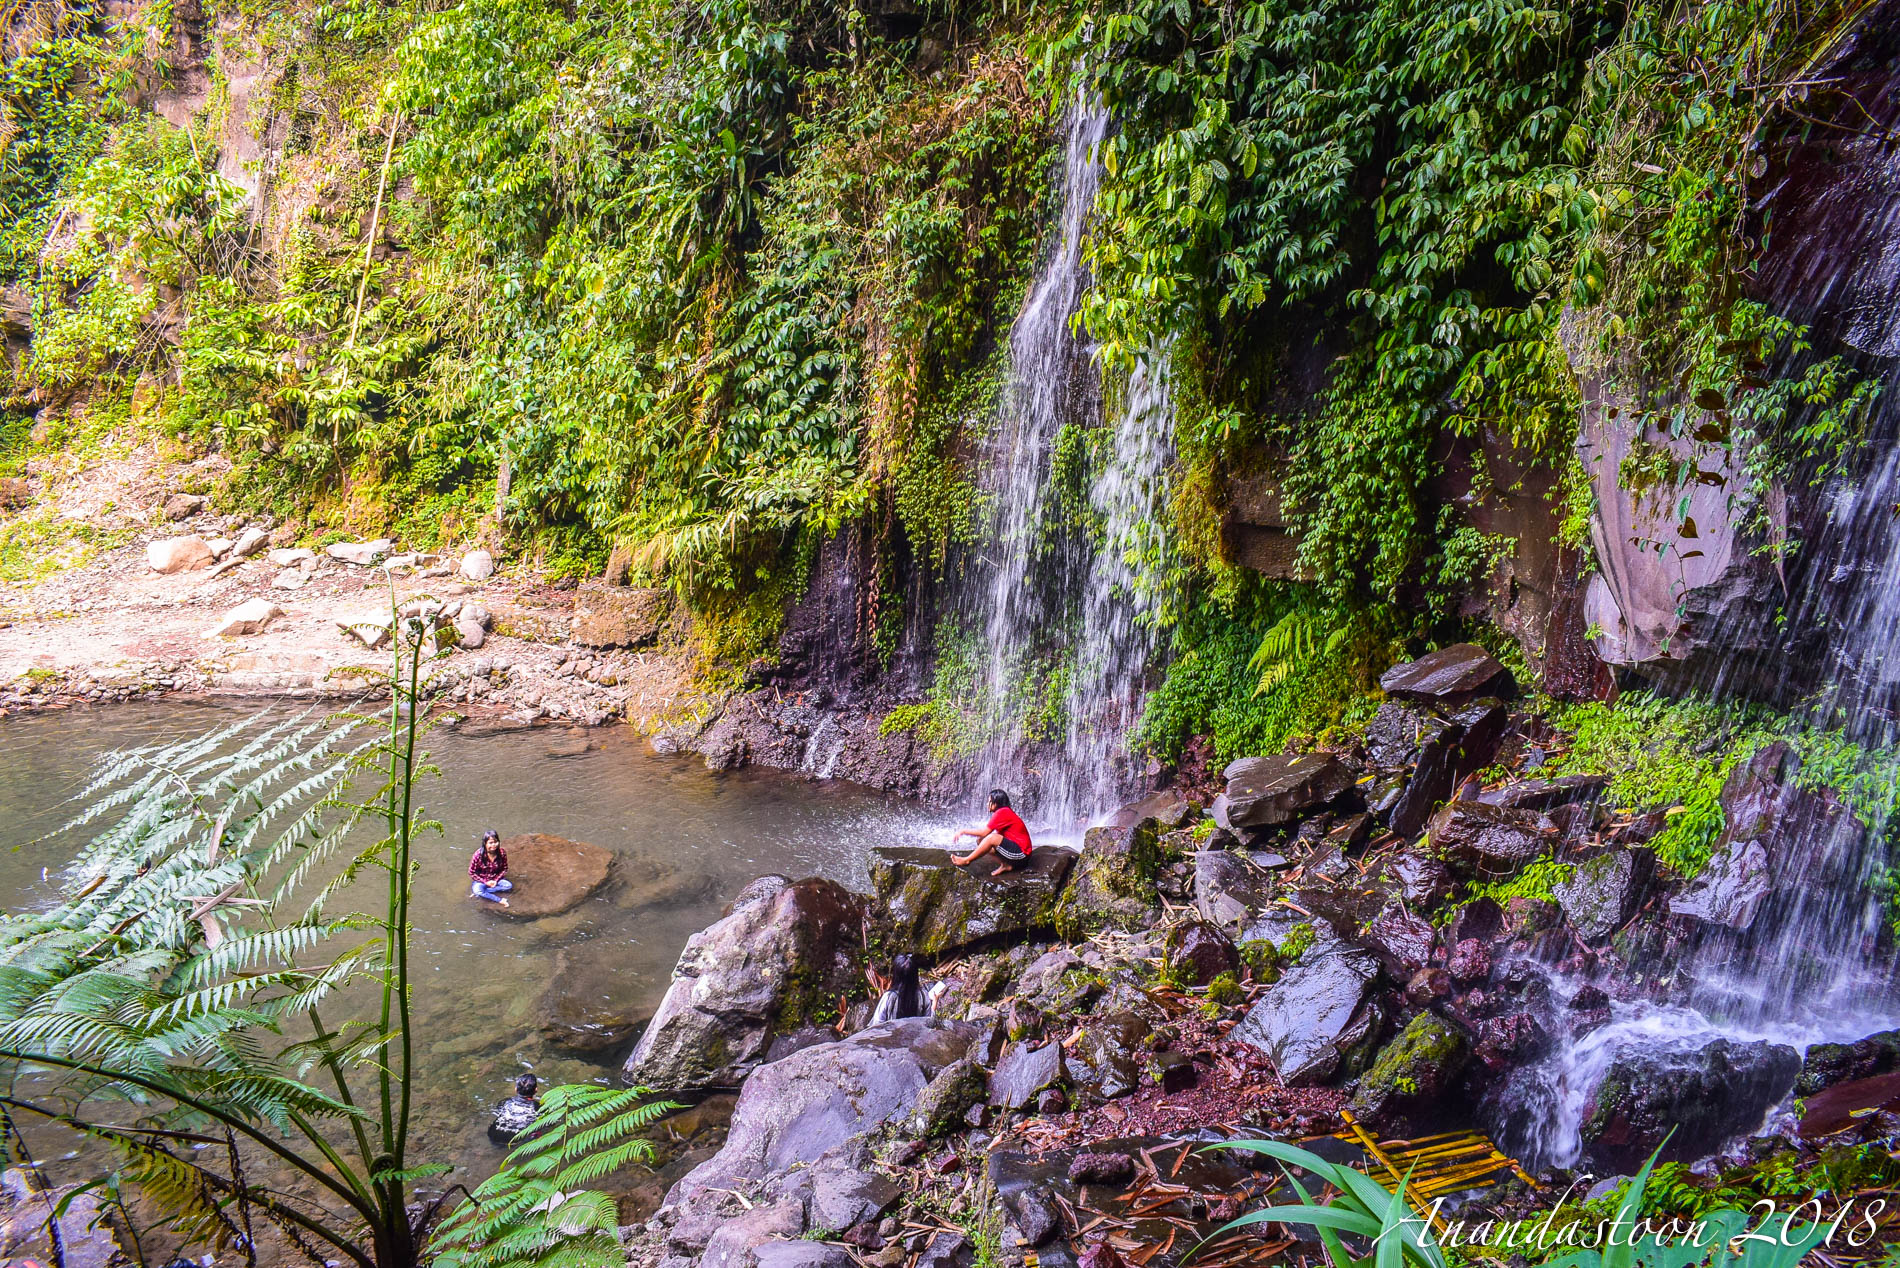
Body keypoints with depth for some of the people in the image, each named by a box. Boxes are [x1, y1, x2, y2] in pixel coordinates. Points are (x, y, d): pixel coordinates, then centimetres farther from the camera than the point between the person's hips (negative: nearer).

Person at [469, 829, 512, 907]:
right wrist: (485, 882, -18)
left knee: (509, 885, -24)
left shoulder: (502, 853, -15)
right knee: (477, 890, -35)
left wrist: (496, 880, -16)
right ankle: (500, 900, -24)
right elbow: (471, 873, -13)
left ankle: (482, 893, -22)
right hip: (481, 880, -3)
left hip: (496, 879, 3)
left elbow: (504, 869, -2)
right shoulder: (479, 854, -22)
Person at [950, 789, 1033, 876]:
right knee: (981, 841, 7)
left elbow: (984, 832, -16)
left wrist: (963, 831, -9)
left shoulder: (1002, 812, -15)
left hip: (1021, 853, -10)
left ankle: (966, 860, -12)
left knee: (992, 838, -28)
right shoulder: (1005, 812, 15)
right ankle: (1005, 865, 1)